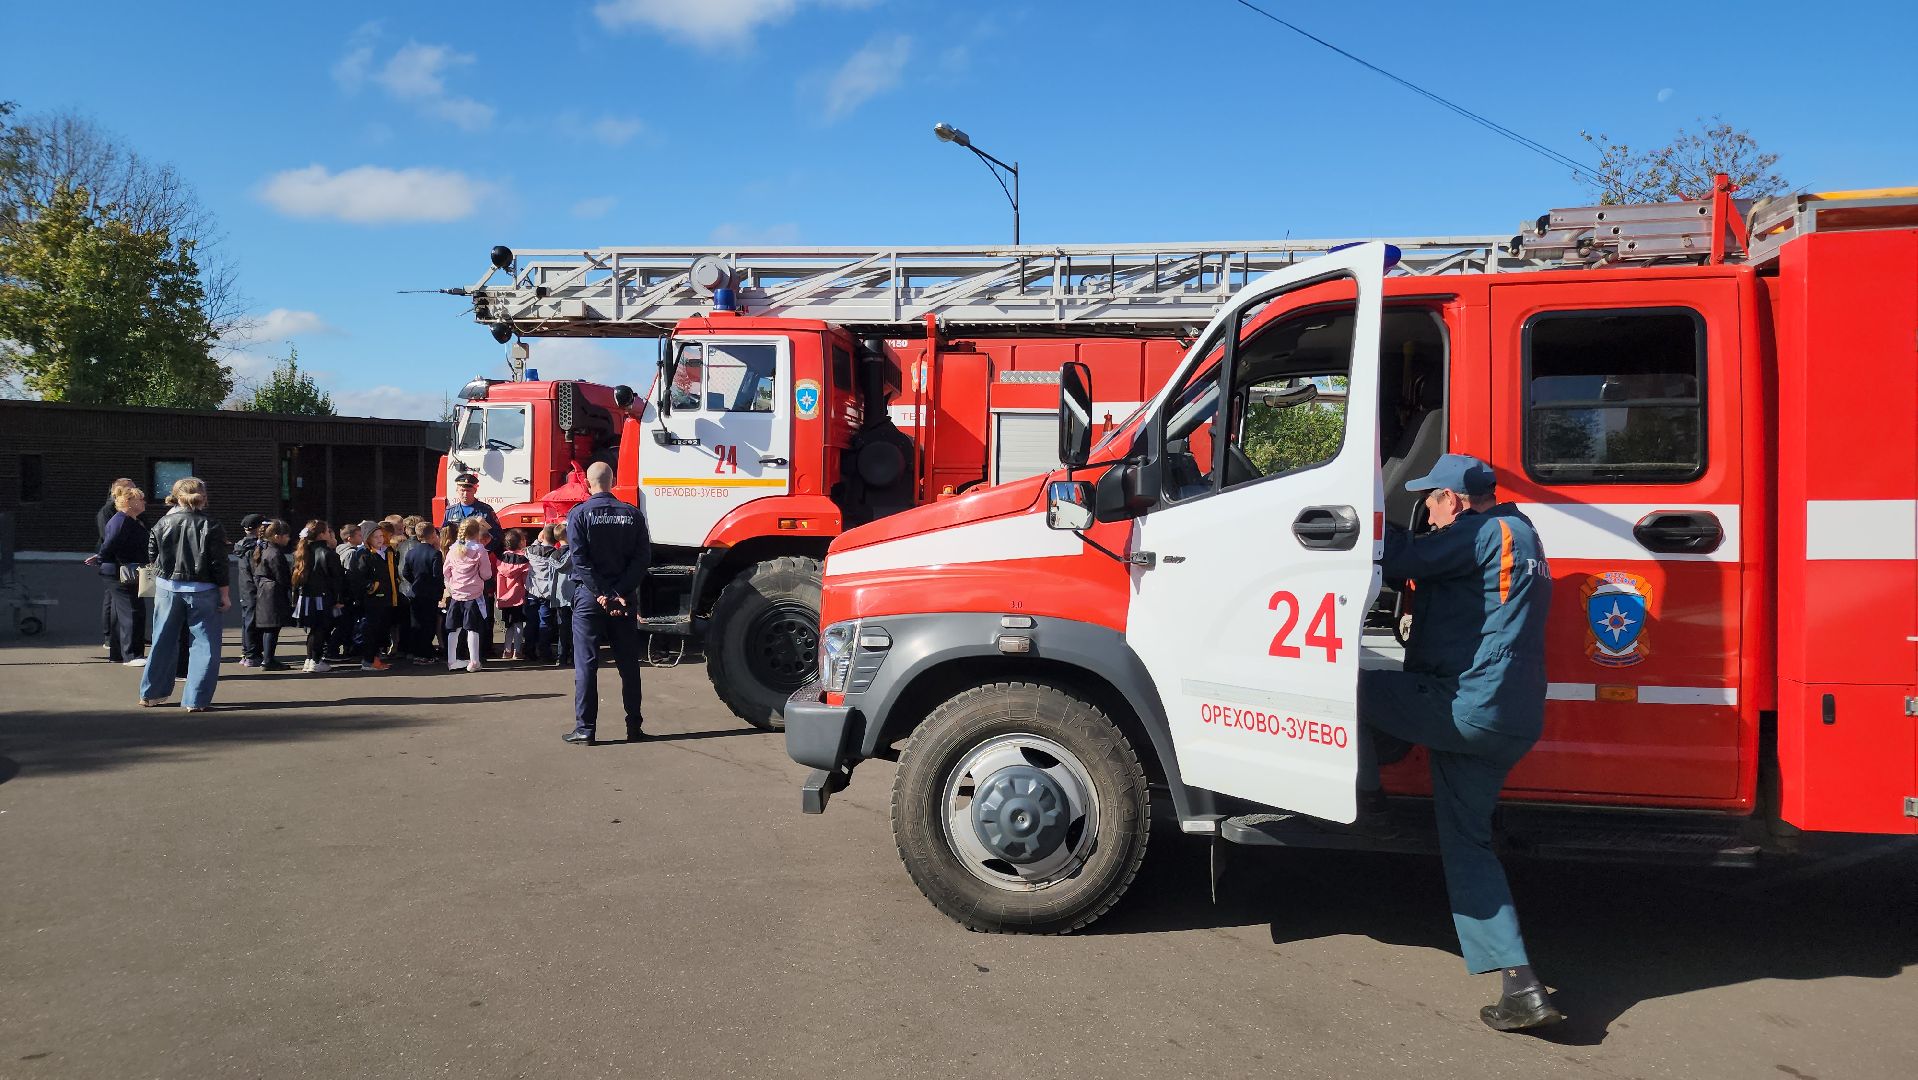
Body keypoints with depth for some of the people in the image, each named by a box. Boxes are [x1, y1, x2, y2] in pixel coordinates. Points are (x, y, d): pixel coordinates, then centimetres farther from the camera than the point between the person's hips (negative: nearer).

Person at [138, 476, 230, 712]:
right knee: (204, 644, 3)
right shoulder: (210, 527, -10)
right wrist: (225, 594, -3)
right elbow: (219, 564, -10)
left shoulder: (163, 523, 0)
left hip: (167, 587, 4)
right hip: (202, 591, -4)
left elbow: (151, 557, 8)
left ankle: (151, 694, 26)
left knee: (163, 641, 16)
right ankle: (196, 700, 0)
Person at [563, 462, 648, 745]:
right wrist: (620, 593, -9)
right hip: (625, 599, 3)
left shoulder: (579, 514, -3)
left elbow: (580, 560, -12)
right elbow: (642, 557, -3)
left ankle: (585, 729, 2)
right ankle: (634, 727, 13)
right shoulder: (633, 514, 5)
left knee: (585, 664, 2)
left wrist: (603, 594, -11)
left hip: (589, 597, -3)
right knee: (629, 664, 9)